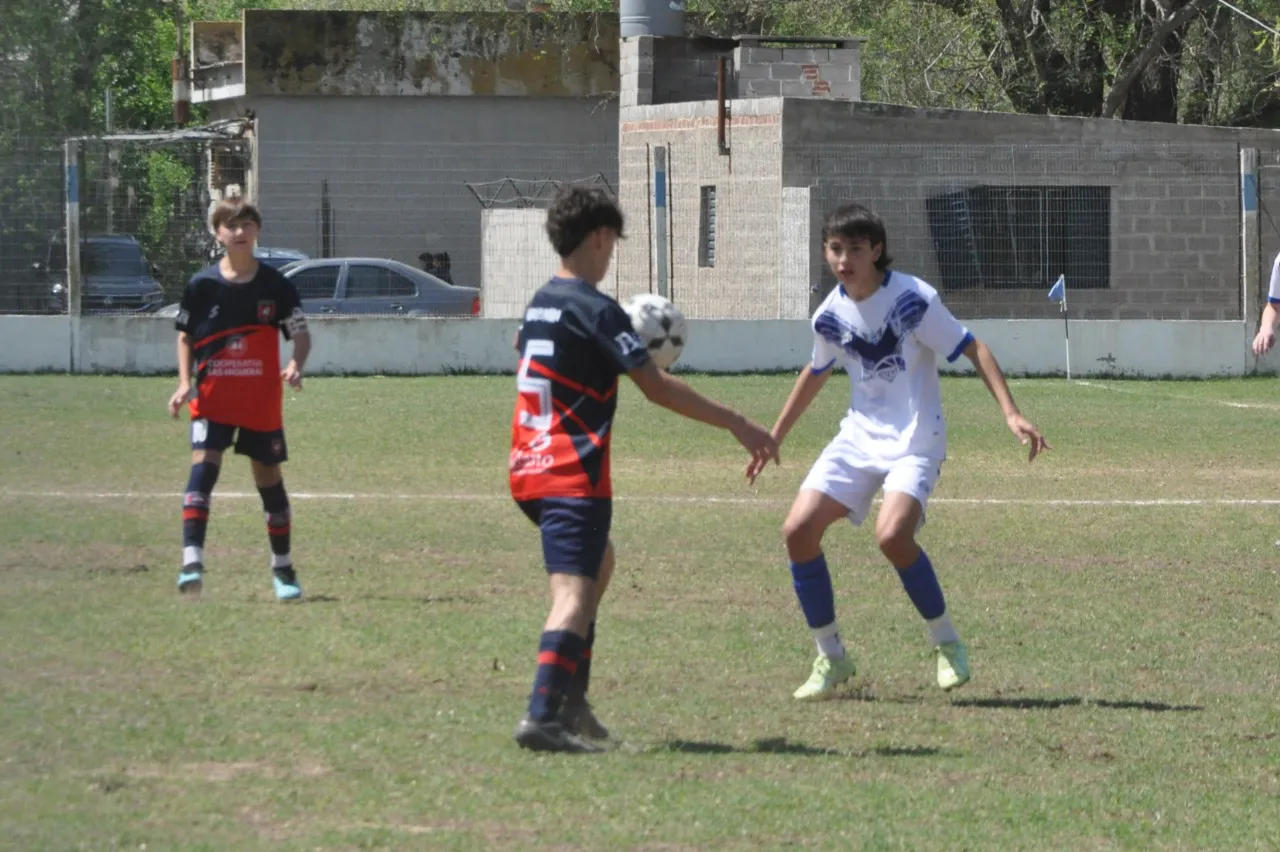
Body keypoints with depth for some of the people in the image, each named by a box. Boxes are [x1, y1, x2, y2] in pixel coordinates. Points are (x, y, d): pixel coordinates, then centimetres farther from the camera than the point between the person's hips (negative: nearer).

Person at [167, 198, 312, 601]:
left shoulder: (275, 285, -1)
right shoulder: (202, 285, 0)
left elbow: (301, 333, -2)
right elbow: (185, 335, 10)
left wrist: (296, 364, -22)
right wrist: (185, 382, -3)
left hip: (262, 401, 1)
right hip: (213, 400, -1)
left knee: (269, 478, 9)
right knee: (203, 466, -18)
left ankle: (283, 568, 22)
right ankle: (192, 562, -25)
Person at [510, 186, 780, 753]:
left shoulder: (539, 304, 14)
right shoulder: (593, 309, -13)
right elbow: (657, 388, -18)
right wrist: (738, 426, -15)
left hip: (530, 467, 9)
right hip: (573, 472, -9)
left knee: (599, 562, 27)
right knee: (574, 593, -16)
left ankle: (572, 699, 22)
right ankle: (543, 716, -32)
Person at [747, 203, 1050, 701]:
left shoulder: (912, 299, -15)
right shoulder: (830, 315, 2)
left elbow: (972, 350, -12)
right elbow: (816, 374, 21)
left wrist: (1011, 413, -22)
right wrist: (774, 437, 26)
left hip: (915, 440, -6)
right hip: (859, 436, 6)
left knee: (892, 534, -29)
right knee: (798, 530, -10)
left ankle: (947, 645, -7)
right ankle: (831, 658, 6)